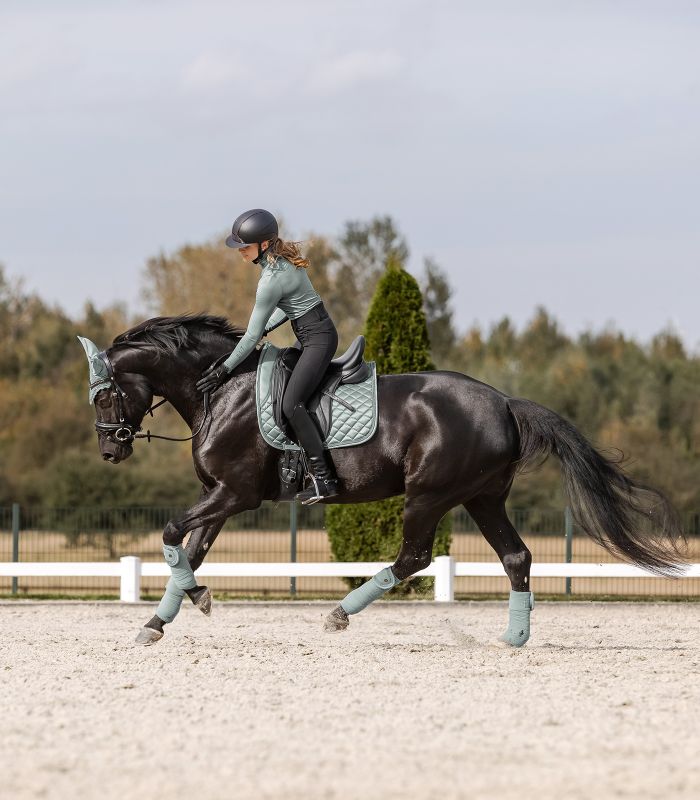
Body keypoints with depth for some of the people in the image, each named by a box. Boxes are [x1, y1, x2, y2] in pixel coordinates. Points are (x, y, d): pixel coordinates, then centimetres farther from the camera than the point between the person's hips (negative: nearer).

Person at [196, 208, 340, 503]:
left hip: (318, 338, -11)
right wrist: (266, 328, 10)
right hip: (317, 333, 11)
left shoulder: (271, 280, -23)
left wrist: (224, 370, -11)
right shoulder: (285, 256, 6)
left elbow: (252, 336, -18)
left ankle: (323, 479, -21)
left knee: (291, 404, -19)